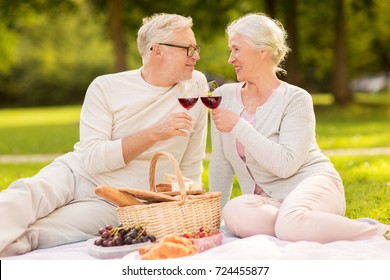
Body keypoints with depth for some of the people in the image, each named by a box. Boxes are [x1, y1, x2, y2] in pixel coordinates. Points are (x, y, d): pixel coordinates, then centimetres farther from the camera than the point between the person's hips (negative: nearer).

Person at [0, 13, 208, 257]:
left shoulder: (196, 85, 3)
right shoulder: (106, 87, -2)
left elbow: (190, 167, 11)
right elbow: (92, 158, -13)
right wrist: (154, 134, -20)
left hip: (112, 203, 0)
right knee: (24, 194, -34)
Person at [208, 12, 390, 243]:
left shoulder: (295, 99, -5)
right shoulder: (225, 96, 9)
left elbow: (286, 164, -18)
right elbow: (221, 166, 15)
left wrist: (239, 127, -18)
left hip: (312, 183, -4)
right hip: (268, 201, 4)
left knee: (290, 224, -40)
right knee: (234, 212, -33)